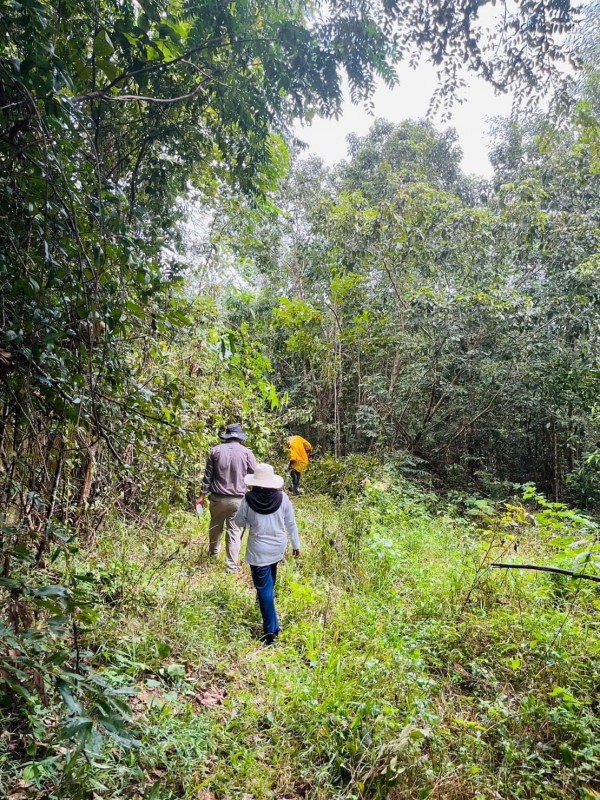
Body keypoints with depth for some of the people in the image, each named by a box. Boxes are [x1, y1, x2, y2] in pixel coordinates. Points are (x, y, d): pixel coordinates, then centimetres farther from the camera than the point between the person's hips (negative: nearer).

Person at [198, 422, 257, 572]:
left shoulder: (215, 451, 1)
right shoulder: (246, 452, -5)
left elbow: (208, 475, 4)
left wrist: (202, 495, 11)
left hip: (217, 498, 3)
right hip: (238, 499, -2)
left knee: (215, 526, 24)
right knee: (234, 531, 4)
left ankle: (213, 551, 48)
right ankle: (232, 566, 4)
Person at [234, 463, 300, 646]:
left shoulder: (248, 499, -16)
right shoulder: (282, 497, -11)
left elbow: (239, 522, -3)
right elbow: (291, 523, -2)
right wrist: (296, 544, 9)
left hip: (259, 550, -4)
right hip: (278, 547, 4)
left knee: (264, 588, 1)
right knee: (270, 577, 32)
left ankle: (271, 630, -1)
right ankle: (270, 606, 57)